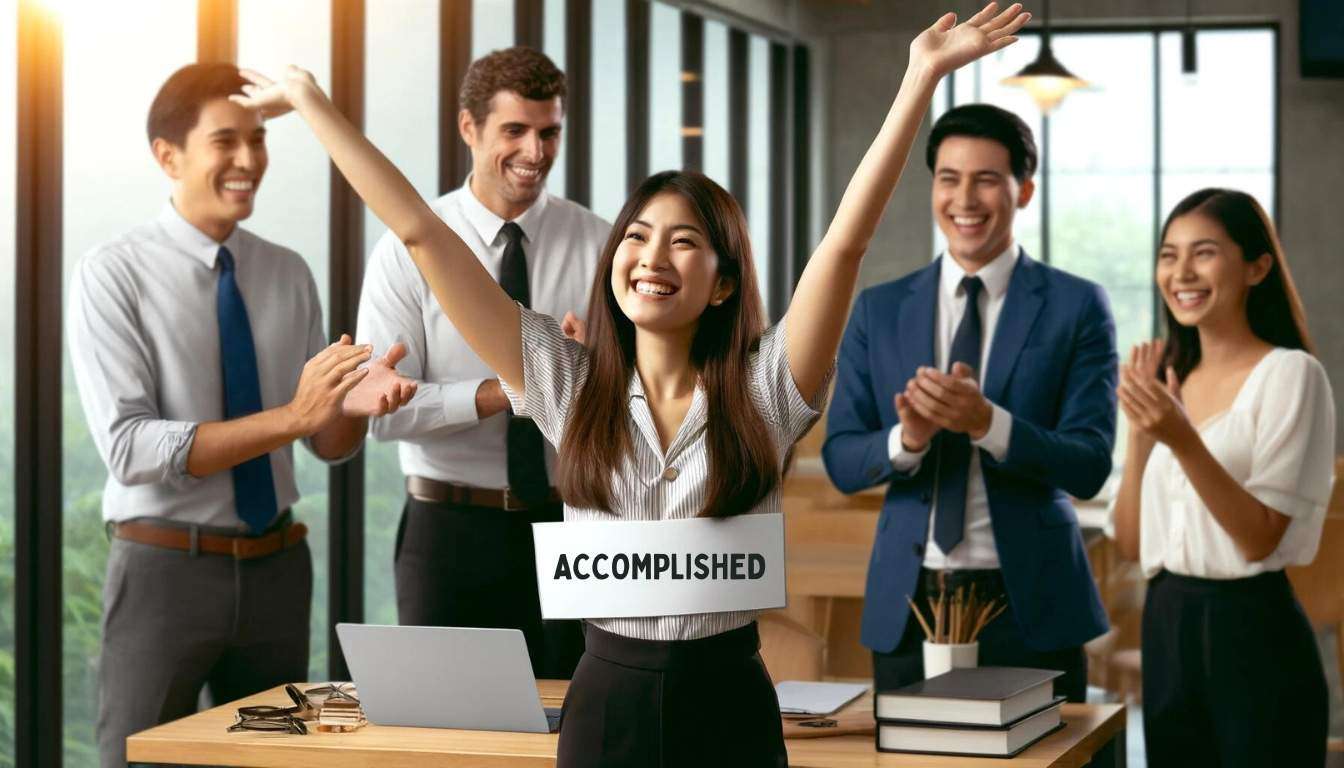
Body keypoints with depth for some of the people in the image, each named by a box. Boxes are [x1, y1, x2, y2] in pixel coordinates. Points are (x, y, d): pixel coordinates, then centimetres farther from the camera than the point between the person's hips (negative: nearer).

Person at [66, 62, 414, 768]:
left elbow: (328, 445, 9)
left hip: (276, 568, 5)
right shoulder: (112, 276, -9)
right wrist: (288, 418, -25)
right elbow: (129, 449, -19)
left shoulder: (289, 275, 6)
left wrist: (356, 405, -15)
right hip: (165, 569, -5)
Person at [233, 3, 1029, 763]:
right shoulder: (569, 383, 1)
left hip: (729, 704, -1)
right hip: (606, 701, 1)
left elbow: (847, 238, -11)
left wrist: (922, 79, -17)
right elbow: (423, 234, 1)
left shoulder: (764, 389, -2)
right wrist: (312, 101, 2)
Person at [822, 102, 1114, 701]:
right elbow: (841, 462, 3)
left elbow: (1090, 466, -8)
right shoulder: (878, 310, 7)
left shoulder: (1077, 307, -1)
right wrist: (908, 438, -18)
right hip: (906, 606, 2)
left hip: (1029, 608, -2)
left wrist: (986, 422, -24)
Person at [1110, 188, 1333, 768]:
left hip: (1253, 633, -6)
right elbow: (1131, 542, 8)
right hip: (1165, 628, 6)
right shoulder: (1168, 378, 11)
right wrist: (1141, 431, -3)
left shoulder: (1290, 374, -8)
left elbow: (1260, 538, -16)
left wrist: (1182, 440, -26)